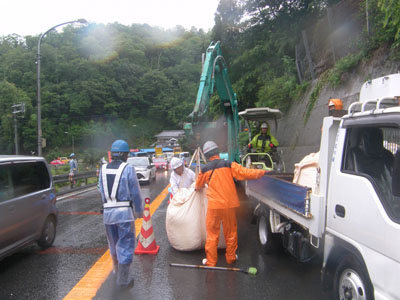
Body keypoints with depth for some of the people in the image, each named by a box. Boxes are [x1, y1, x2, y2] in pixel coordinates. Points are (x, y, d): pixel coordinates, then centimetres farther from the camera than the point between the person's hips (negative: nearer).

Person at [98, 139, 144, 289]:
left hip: (107, 212, 5)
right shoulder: (128, 169, -9)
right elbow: (135, 193, -7)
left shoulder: (103, 169, 5)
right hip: (124, 212, -5)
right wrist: (139, 211, 6)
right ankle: (123, 279, 10)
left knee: (114, 243, 22)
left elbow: (102, 191, 5)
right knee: (125, 245, 5)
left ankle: (117, 270, 42)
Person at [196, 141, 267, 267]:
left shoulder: (205, 169, -1)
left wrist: (198, 187, 38)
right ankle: (231, 257, 29)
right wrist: (261, 172, 2)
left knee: (212, 233, 9)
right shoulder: (229, 165, -5)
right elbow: (245, 173, -10)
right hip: (229, 204, 1)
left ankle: (210, 261, 15)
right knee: (231, 232, 16)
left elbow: (198, 186, 15)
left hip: (214, 206, -1)